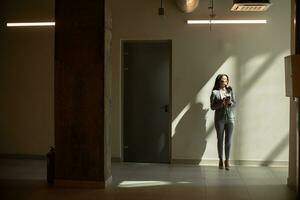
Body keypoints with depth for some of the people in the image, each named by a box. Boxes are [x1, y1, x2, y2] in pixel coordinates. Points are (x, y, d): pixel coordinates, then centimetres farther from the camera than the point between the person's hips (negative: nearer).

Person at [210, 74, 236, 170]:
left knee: (228, 140, 1)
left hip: (230, 118, 2)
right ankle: (221, 160, 14)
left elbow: (234, 103, 9)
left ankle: (227, 161, 8)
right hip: (219, 119, -2)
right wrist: (221, 103, -17)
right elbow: (212, 106, -3)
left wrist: (230, 102, -12)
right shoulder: (215, 92, 0)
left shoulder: (230, 91, 9)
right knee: (220, 140, 4)